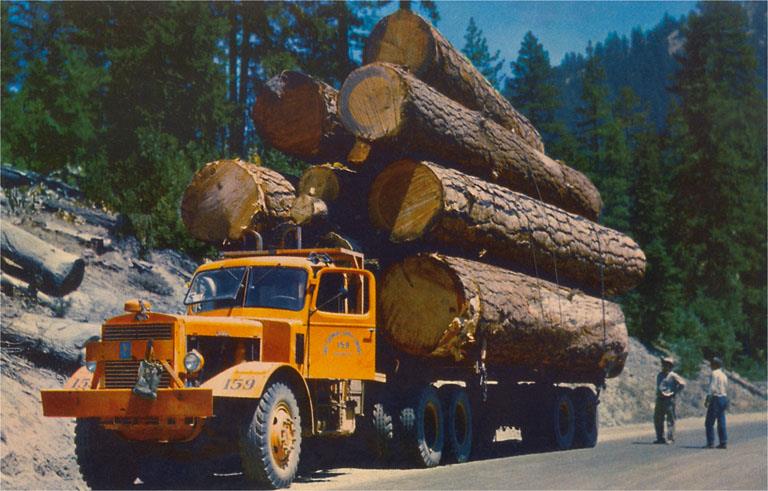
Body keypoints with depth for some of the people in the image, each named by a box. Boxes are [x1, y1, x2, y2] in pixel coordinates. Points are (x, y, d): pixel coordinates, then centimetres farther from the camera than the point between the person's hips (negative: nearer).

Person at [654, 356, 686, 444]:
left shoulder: (673, 376, -5)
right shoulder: (660, 375, 17)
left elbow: (682, 384, -10)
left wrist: (674, 392, -9)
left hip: (669, 399, -7)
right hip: (660, 399, 7)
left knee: (670, 420, -5)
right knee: (657, 419, 7)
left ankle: (670, 439, -3)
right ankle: (660, 438, 14)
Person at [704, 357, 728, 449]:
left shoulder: (714, 374, -10)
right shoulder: (724, 375, 17)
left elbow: (712, 387, -17)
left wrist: (707, 400, -18)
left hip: (716, 398, -9)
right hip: (724, 397, 9)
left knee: (709, 422, -6)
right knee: (721, 422, 10)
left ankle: (710, 443, -10)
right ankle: (723, 443, 9)